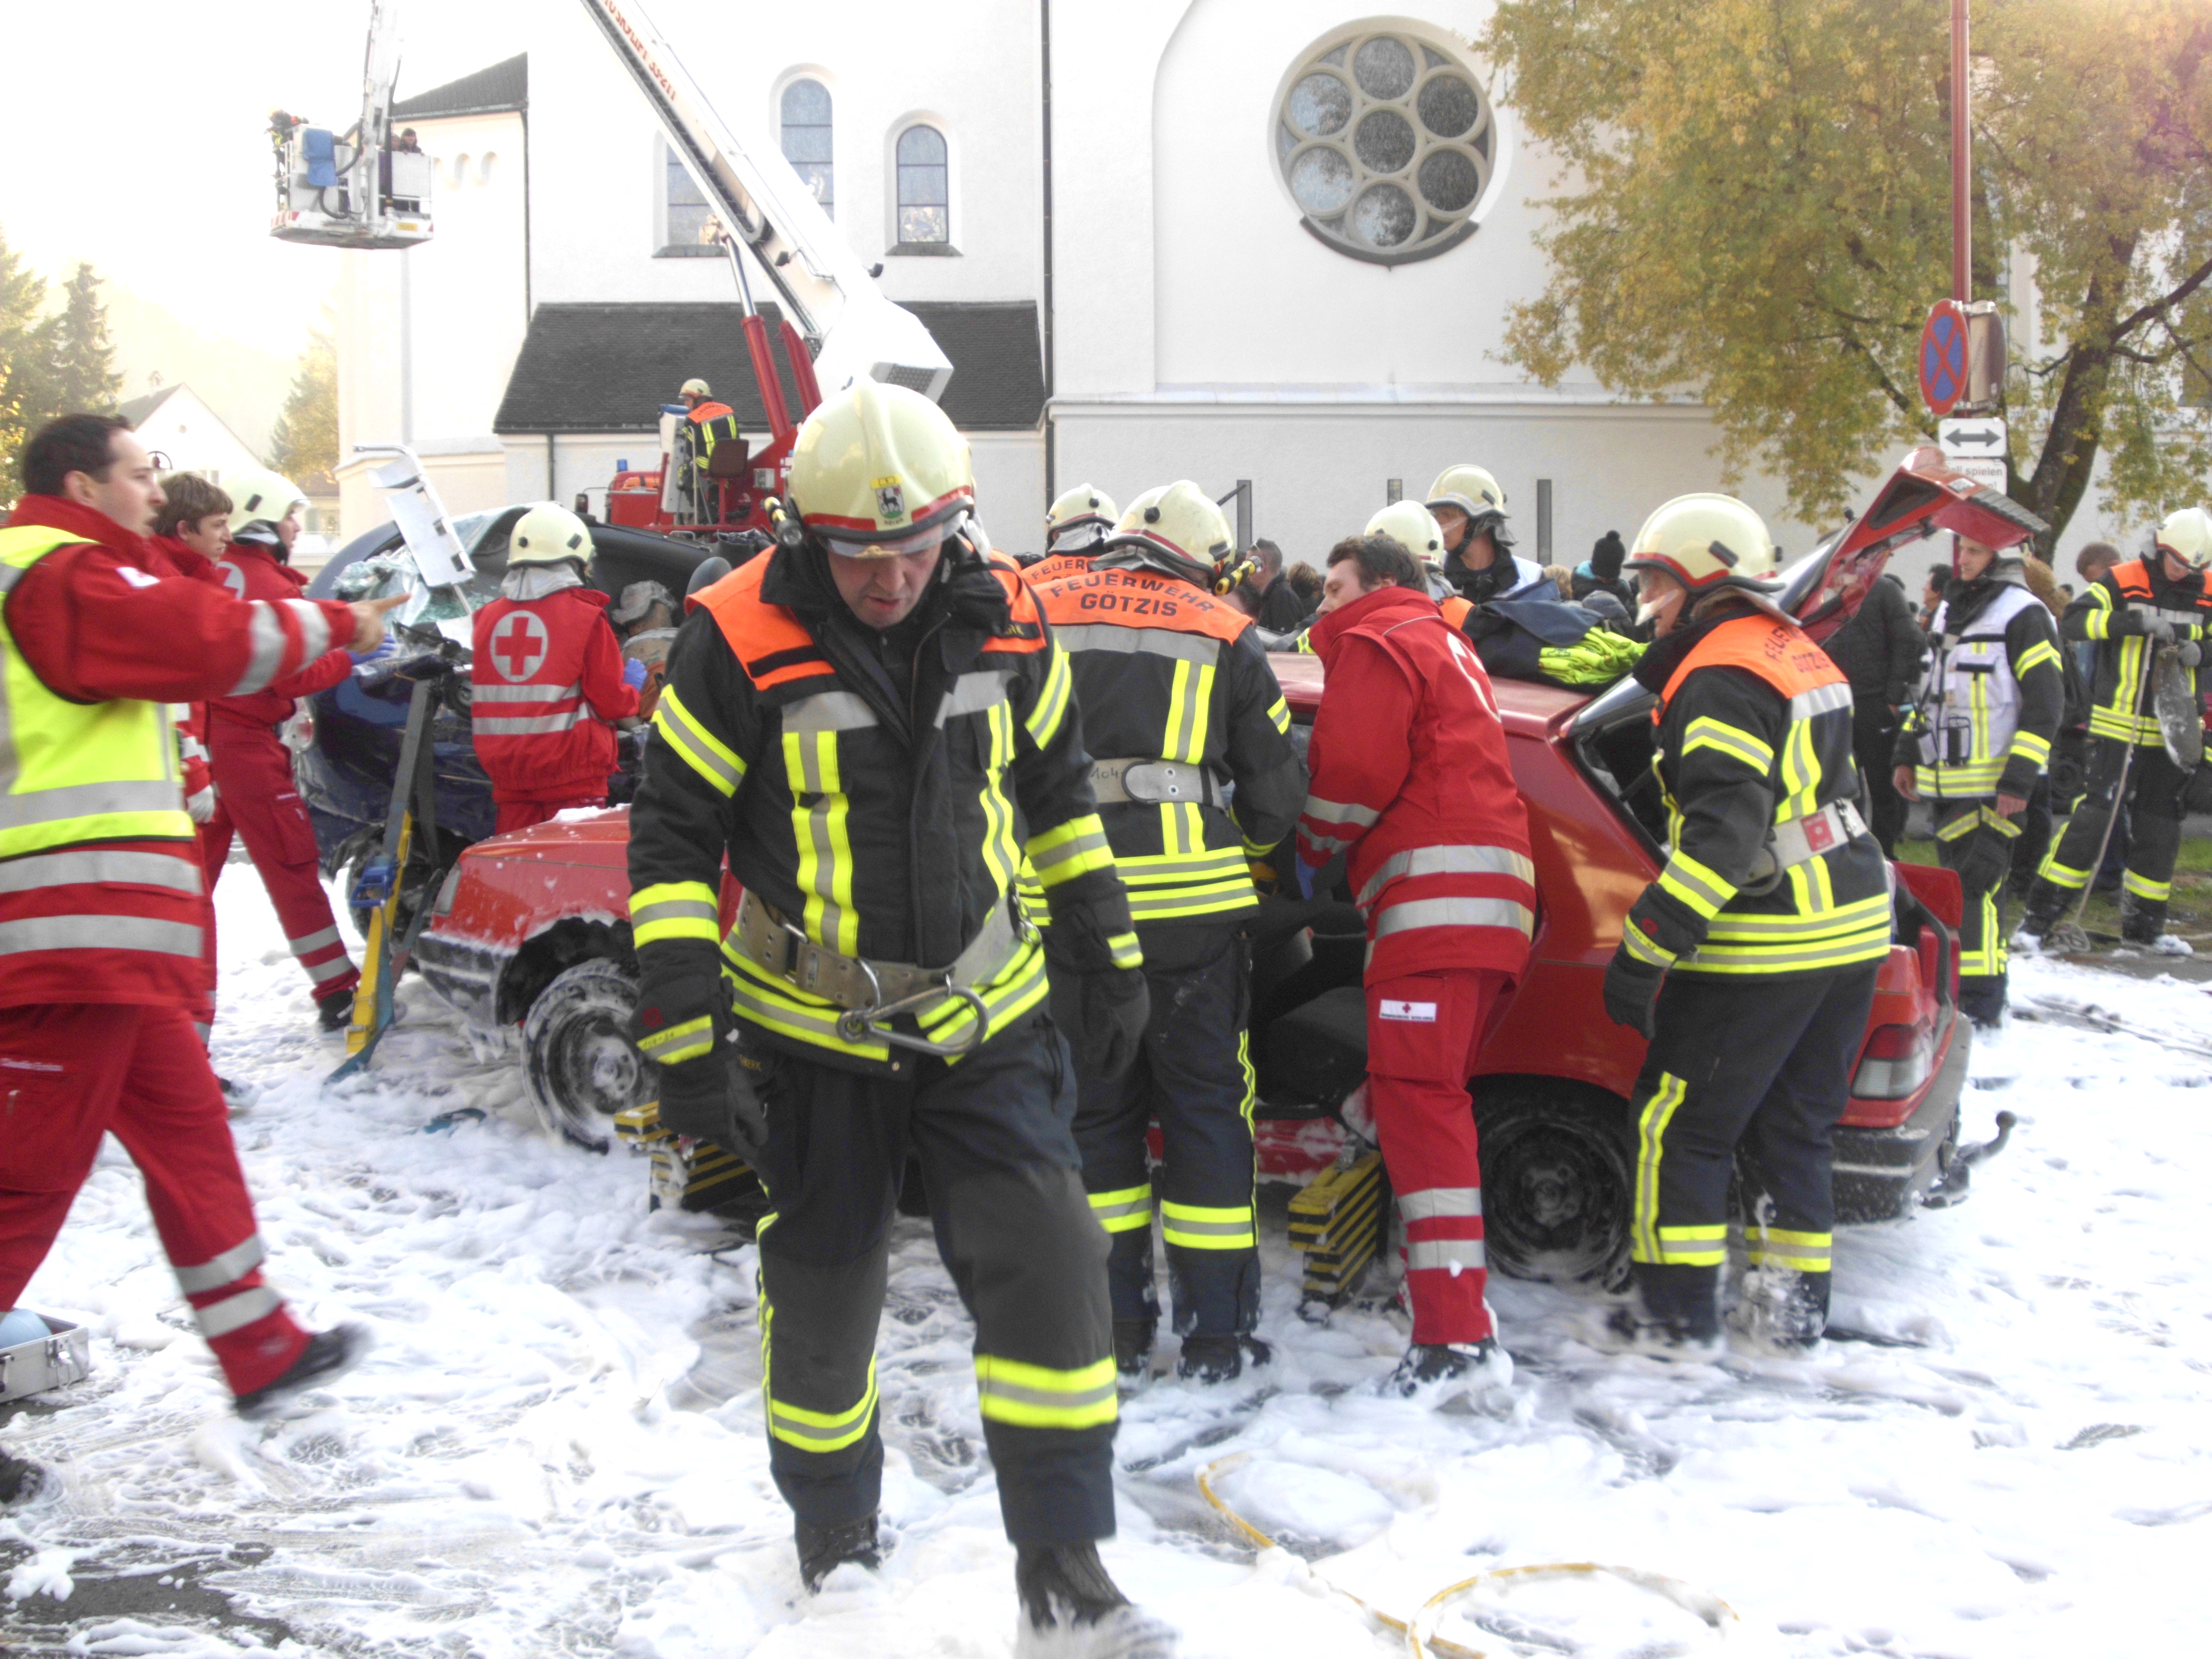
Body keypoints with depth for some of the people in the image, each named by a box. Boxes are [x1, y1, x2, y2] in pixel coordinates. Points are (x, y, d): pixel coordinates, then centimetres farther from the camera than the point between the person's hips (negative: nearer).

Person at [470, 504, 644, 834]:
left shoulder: (487, 617, 4)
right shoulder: (585, 615, -9)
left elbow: (479, 696, 14)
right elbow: (612, 702, -7)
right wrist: (632, 687, 13)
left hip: (506, 771, 5)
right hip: (569, 771, -5)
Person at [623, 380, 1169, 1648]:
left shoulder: (1005, 620, -3)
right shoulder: (740, 640, -15)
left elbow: (1060, 791, 13)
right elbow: (672, 844, -10)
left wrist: (1104, 959, 13)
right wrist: (687, 1041, -13)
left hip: (986, 1020, 2)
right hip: (814, 1036, -2)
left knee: (1049, 1261, -7)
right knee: (824, 1293, 11)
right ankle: (835, 1539, 35)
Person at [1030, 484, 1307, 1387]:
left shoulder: (1039, 619, 8)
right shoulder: (1226, 636, 6)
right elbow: (1279, 791, 9)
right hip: (1190, 902, -1)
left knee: (1096, 1112, 12)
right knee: (1206, 1107, 9)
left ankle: (1118, 1328, 17)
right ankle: (1217, 1333, 13)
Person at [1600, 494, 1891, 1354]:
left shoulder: (1721, 680, -16)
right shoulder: (1797, 652, 15)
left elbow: (1723, 832, -26)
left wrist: (1644, 948, -26)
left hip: (1764, 945, -9)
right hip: (1852, 926, 10)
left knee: (1678, 1123, 2)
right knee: (1795, 1123, 17)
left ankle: (1676, 1312, 7)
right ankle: (1794, 1305, 23)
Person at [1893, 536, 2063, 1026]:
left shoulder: (2024, 614, -8)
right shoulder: (1951, 609, 17)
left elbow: (2046, 703, -13)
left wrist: (2019, 779, -17)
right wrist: (1908, 754, 21)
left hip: (1993, 785, -8)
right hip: (1946, 779, 8)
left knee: (1976, 887, -12)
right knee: (1955, 886, 13)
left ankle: (1979, 1002, -9)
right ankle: (1956, 982, 22)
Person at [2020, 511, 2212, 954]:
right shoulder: (2123, 582, -5)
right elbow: (2072, 622, -14)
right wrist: (2132, 622, -26)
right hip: (2119, 725, -5)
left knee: (2161, 826, 10)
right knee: (2096, 814, -10)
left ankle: (2143, 923, 21)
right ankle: (2039, 914, -6)